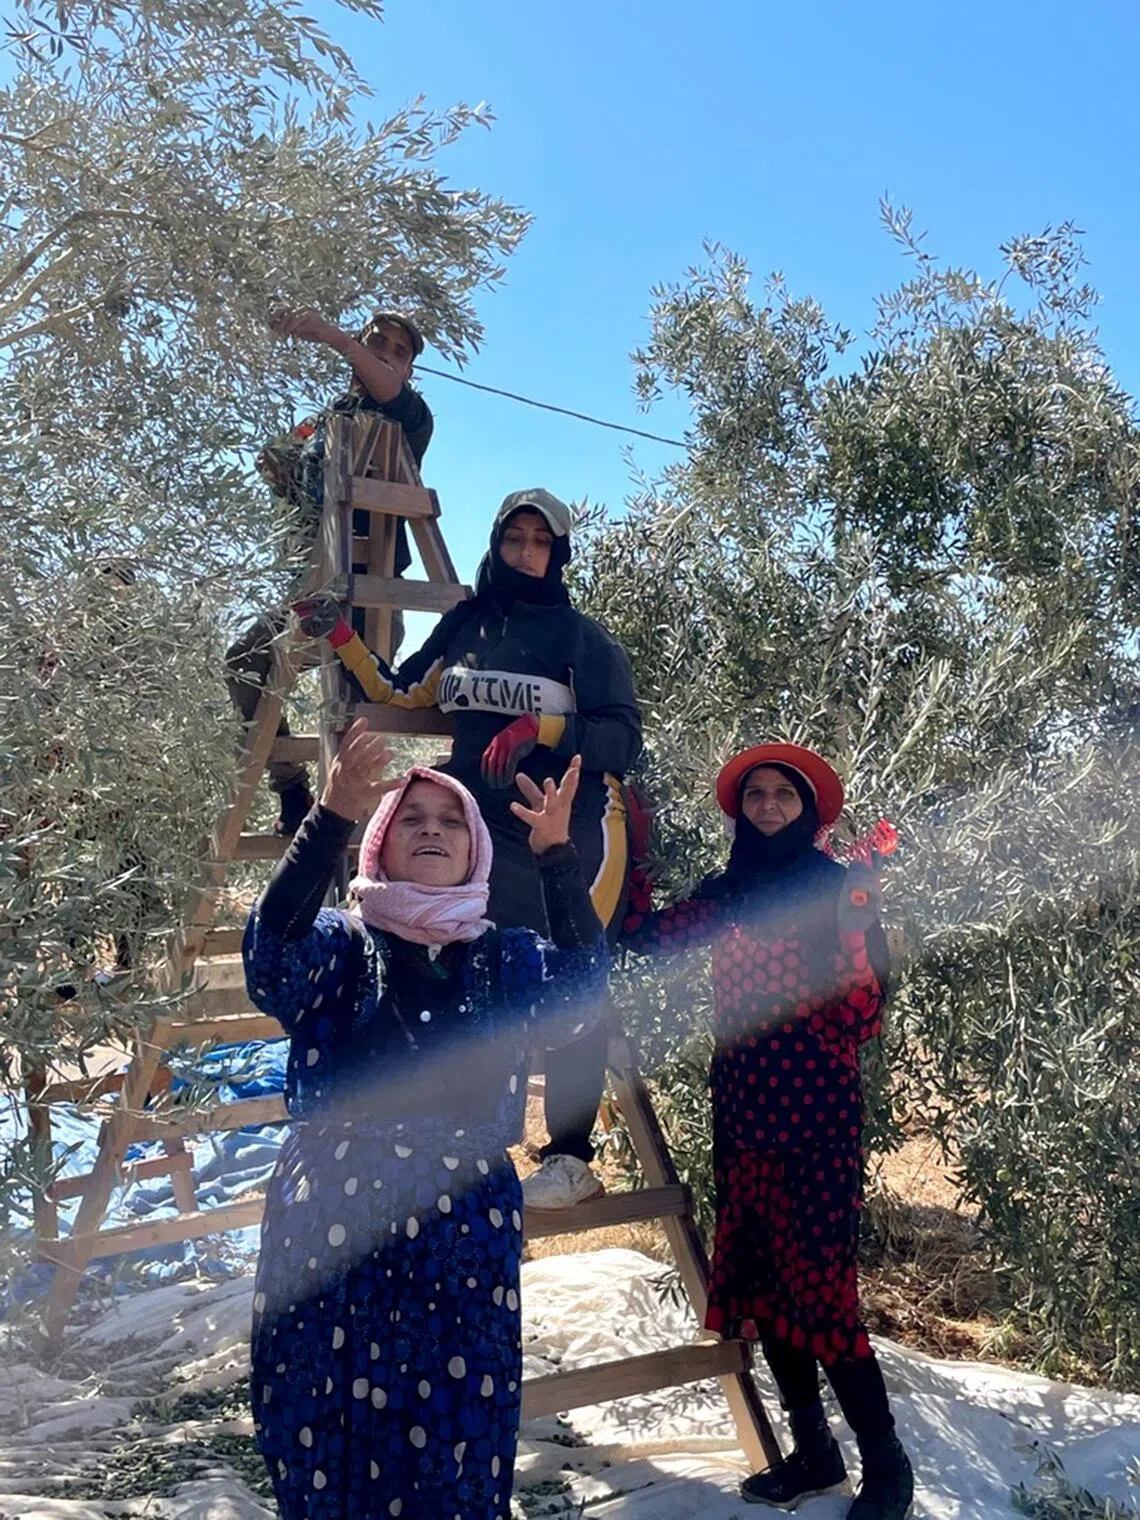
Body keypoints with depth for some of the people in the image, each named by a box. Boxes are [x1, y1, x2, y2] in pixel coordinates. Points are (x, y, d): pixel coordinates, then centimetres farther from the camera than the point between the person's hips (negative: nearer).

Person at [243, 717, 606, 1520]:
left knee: (457, 1439, 5)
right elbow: (272, 948, -17)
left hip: (465, 1225, 1)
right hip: (334, 1220, -1)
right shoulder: (340, 943, 4)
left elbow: (582, 980, -10)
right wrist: (333, 815, -30)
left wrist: (558, 854, -24)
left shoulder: (505, 959, 9)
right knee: (332, 1432, 4)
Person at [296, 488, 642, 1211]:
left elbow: (623, 737, -9)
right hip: (487, 834, 5)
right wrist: (342, 637, 11)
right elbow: (398, 695, 20)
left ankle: (573, 1159, 7)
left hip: (576, 835, -5)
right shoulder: (462, 627, 11)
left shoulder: (583, 636, -3)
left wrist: (540, 728, -21)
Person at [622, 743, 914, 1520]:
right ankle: (814, 1452, 23)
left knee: (817, 1285, -8)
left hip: (813, 1105, -6)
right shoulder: (727, 889, 11)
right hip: (742, 1104, 6)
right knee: (759, 1279, 9)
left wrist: (854, 925, -28)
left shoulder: (838, 886, -4)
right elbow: (647, 932, 0)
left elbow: (864, 1009, -12)